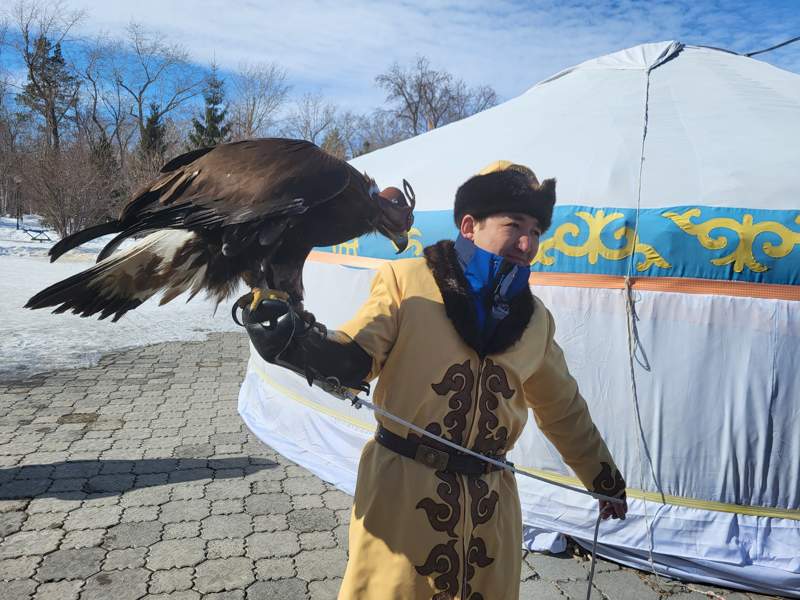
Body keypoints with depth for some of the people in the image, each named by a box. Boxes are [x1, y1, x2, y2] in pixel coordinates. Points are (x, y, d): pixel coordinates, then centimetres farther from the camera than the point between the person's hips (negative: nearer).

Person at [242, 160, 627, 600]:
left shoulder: (535, 319, 6)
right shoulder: (407, 282, -9)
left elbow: (563, 409, 17)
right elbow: (354, 357, -13)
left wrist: (601, 474, 23)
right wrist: (295, 342, -33)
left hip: (490, 502, 5)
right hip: (402, 492, -4)